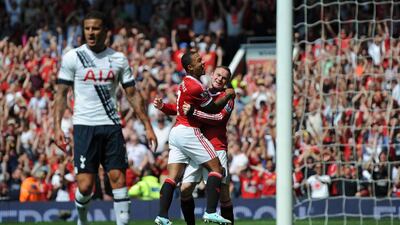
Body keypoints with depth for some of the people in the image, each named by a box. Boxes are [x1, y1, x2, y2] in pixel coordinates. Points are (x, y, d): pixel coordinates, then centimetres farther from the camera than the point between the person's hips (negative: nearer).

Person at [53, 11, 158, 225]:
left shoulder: (118, 59, 8)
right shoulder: (73, 57, 1)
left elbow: (132, 94, 12)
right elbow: (61, 93, 3)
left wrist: (148, 126, 7)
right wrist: (57, 126, -7)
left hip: (112, 126, 2)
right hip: (84, 126, -2)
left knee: (118, 178, -5)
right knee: (85, 185, -8)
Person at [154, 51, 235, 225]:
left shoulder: (186, 83, 15)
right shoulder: (195, 86, -14)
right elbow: (213, 109, -6)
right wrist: (227, 96, 8)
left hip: (176, 132, 9)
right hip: (189, 132, -9)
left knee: (173, 176, 3)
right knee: (217, 169, -5)